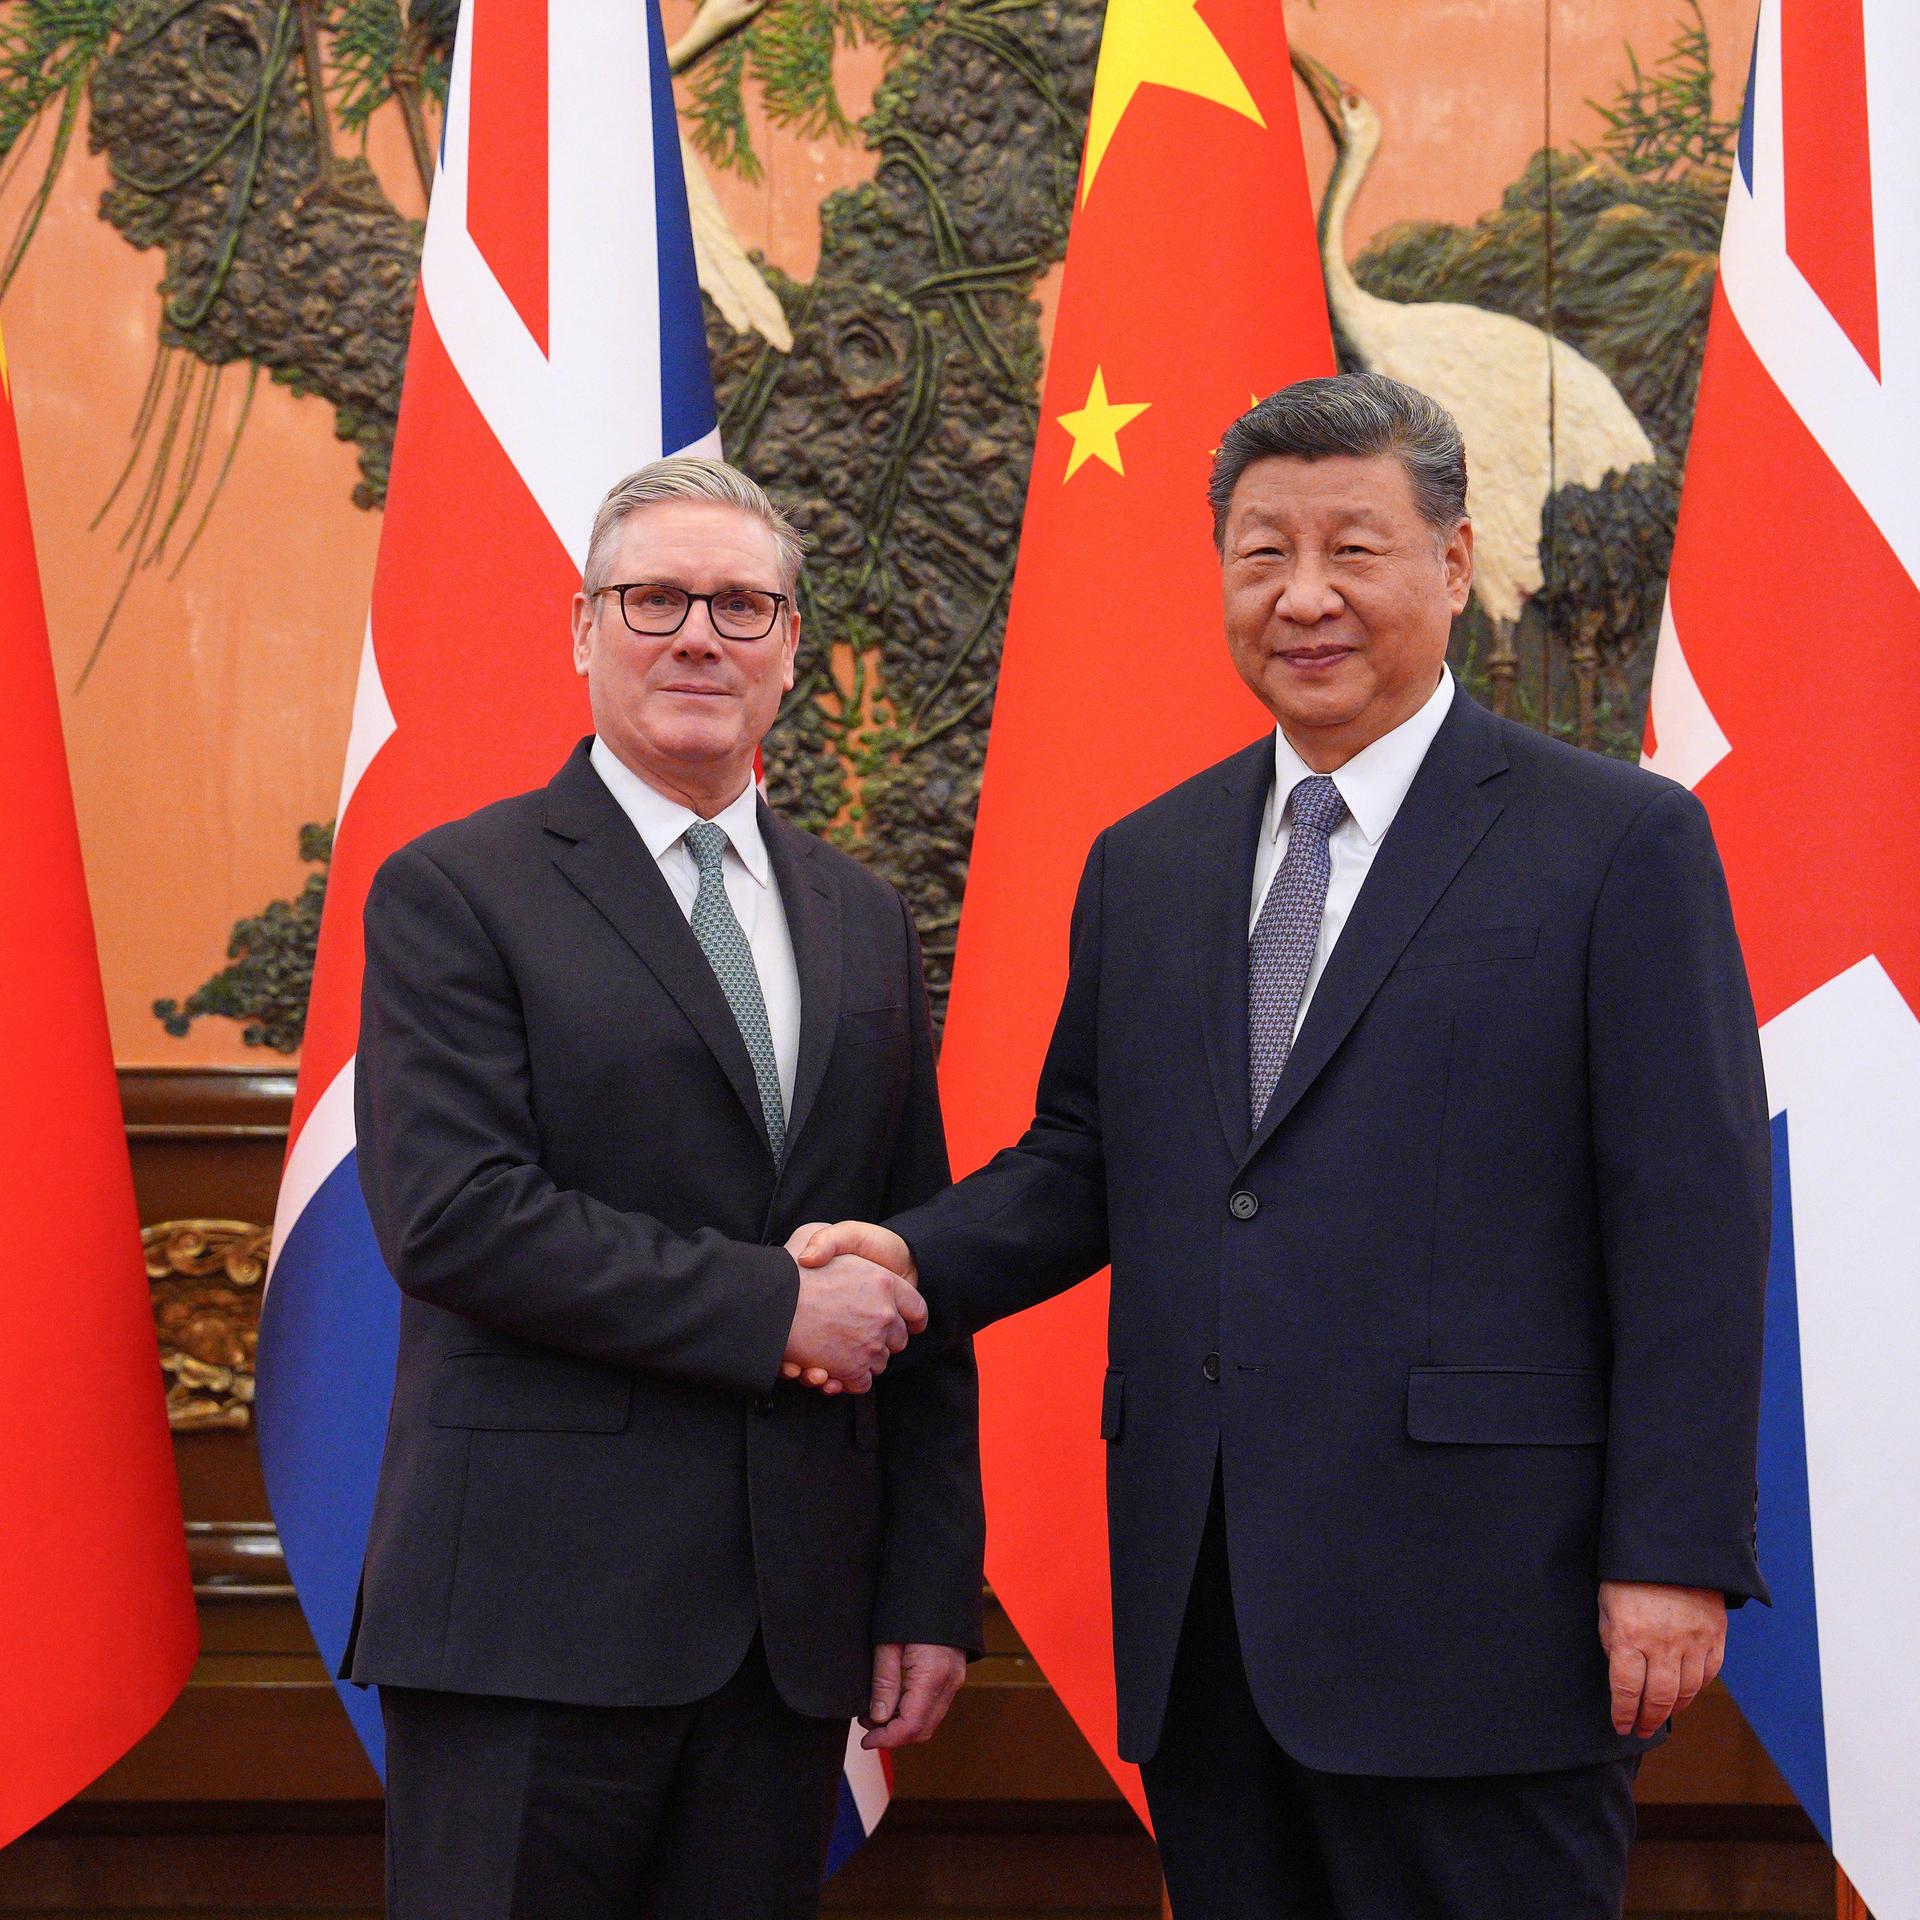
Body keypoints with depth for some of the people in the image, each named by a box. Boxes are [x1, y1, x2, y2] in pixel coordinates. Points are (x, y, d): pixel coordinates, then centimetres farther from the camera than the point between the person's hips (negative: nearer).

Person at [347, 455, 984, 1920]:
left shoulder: (864, 921, 15)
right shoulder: (455, 894, -1)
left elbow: (916, 1273, 14)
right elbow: (452, 1217, -14)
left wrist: (933, 1586, 9)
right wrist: (771, 1305, -15)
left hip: (795, 1623, 5)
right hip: (535, 1616, -5)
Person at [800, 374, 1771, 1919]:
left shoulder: (1622, 841, -2)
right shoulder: (1145, 864, 15)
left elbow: (1692, 1223, -6)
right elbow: (1084, 1156, 18)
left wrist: (1674, 1557, -12)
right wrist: (915, 1260, -3)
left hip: (1478, 1608, -5)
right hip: (1205, 1613, 5)